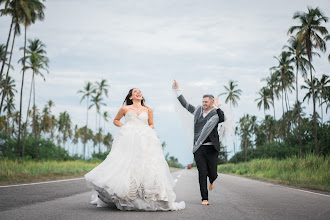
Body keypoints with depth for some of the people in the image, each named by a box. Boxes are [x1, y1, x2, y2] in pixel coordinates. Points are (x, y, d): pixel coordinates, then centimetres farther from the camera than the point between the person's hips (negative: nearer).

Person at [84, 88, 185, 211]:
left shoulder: (148, 110, 17)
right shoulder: (125, 109, 13)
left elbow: (151, 124, 26)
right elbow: (116, 120, 25)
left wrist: (146, 130, 5)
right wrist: (123, 127, 7)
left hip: (144, 141, 2)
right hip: (128, 140, -1)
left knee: (146, 166, -10)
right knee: (126, 163, -14)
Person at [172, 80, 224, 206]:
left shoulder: (215, 114, 1)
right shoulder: (198, 110, 11)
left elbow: (222, 119, -21)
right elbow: (185, 104, 20)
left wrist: (217, 107, -25)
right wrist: (177, 90, 20)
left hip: (211, 148, -2)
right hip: (198, 148, 2)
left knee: (212, 173, 5)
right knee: (202, 173, -2)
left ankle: (212, 180, 44)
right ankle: (204, 198, 3)